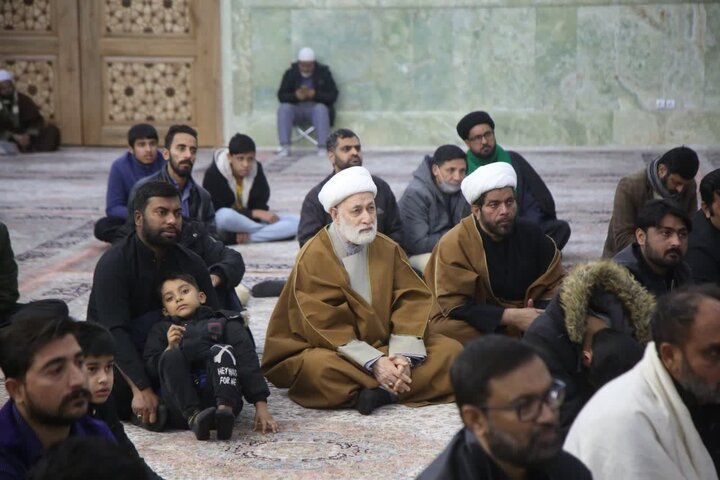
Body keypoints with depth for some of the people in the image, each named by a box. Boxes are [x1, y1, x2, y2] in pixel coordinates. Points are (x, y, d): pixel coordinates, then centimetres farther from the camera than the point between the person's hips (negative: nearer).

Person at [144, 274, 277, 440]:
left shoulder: (224, 322, 21)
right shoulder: (161, 330, 26)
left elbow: (247, 362, 7)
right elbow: (150, 368, 12)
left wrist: (261, 405, -6)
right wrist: (169, 350, -8)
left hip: (221, 397, 0)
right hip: (182, 408, 0)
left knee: (222, 351, -23)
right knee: (172, 356, -21)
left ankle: (224, 411, -47)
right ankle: (194, 417, -41)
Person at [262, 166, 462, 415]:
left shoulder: (388, 249, 4)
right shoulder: (312, 258, -11)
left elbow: (412, 301, -5)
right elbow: (327, 327, -17)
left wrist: (403, 356, -22)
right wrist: (374, 363, -27)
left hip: (386, 349, 5)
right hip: (334, 351, -5)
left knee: (449, 349, -14)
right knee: (317, 367, -37)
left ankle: (383, 392, -29)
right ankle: (399, 386, -28)